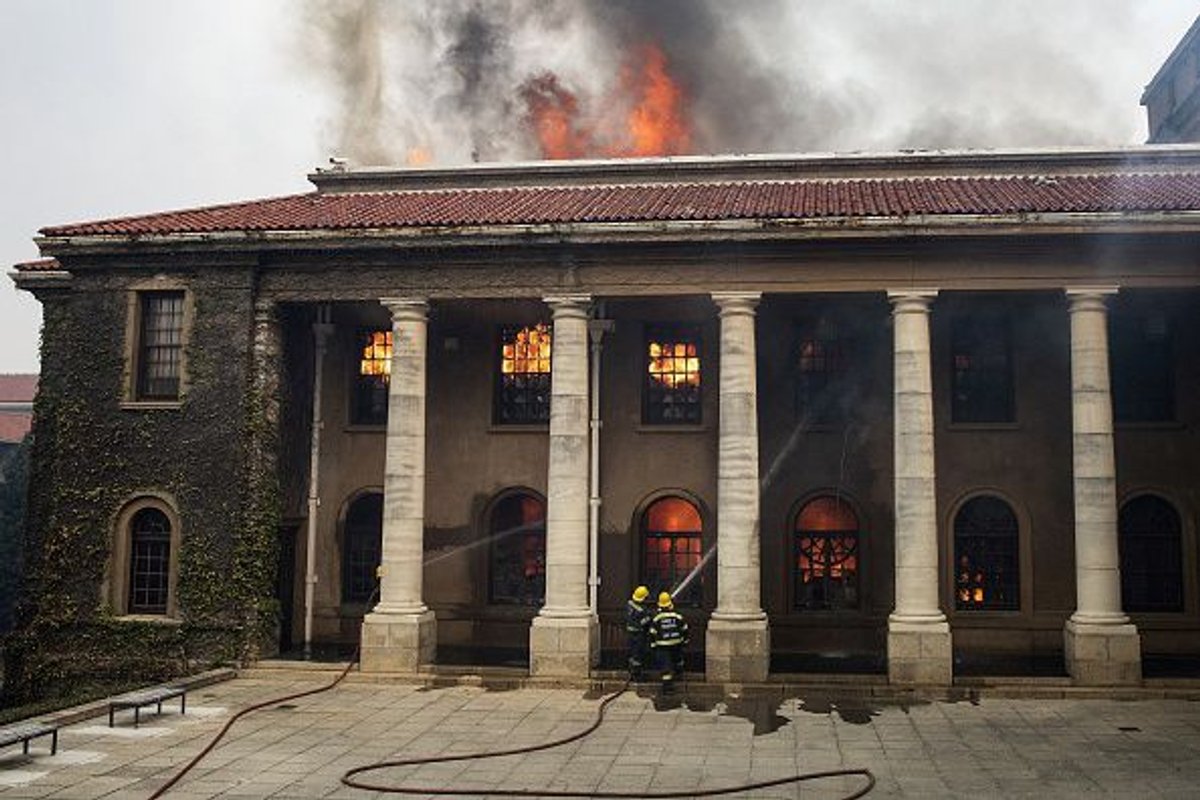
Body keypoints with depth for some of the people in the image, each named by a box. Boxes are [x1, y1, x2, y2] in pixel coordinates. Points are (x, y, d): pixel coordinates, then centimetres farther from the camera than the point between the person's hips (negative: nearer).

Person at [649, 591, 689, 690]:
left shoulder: (656, 619, -11)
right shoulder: (677, 617, -7)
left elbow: (653, 633, -6)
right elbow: (684, 629, 2)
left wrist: (653, 645, 5)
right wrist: (685, 640, 17)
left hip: (662, 646, -3)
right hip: (676, 644, 3)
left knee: (665, 665, -1)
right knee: (677, 659, 30)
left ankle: (667, 683, -5)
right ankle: (679, 671, 55)